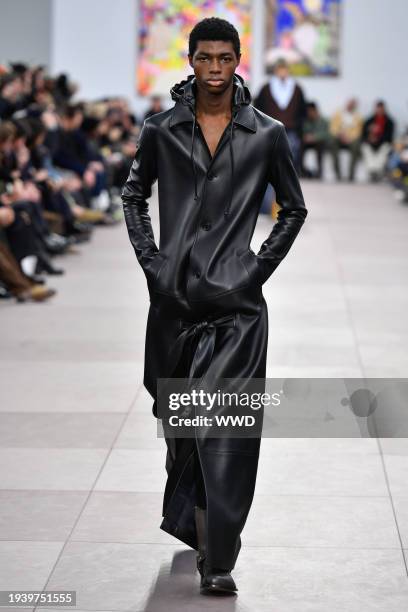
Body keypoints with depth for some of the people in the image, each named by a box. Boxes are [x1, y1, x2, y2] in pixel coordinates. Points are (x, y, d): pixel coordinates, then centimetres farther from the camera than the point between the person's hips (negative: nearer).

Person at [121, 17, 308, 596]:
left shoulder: (266, 135, 0)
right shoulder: (162, 130, 4)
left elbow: (294, 209, 11)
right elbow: (134, 195, 17)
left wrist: (260, 267, 2)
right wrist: (149, 258, 6)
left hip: (234, 299, -2)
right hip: (174, 294, 2)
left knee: (226, 424, -8)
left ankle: (217, 558, -6)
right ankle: (187, 517, 38)